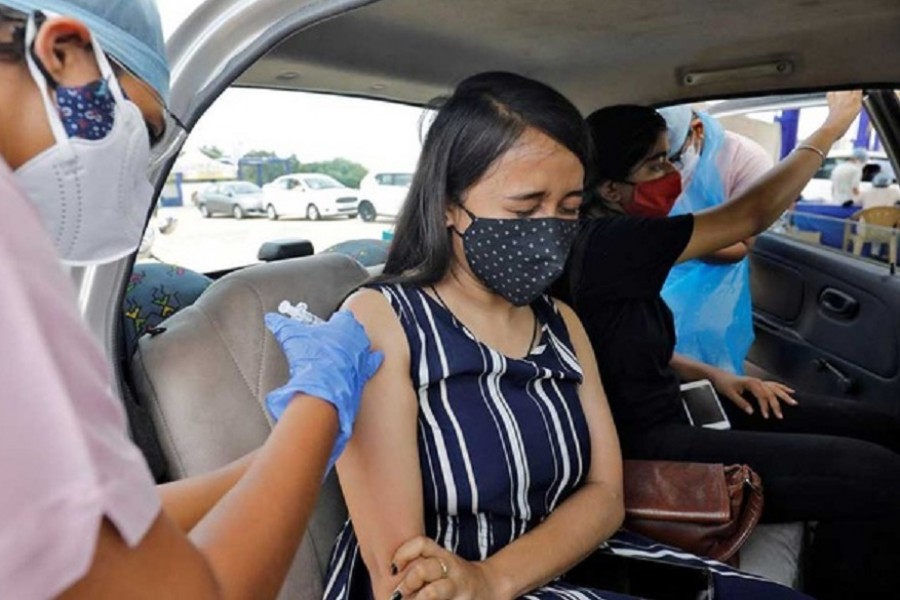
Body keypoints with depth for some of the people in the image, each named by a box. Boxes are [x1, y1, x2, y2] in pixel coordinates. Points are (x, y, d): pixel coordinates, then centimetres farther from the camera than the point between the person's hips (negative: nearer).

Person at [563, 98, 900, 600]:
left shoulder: (613, 246, 9)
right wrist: (831, 130, -3)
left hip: (665, 414, 10)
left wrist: (713, 376, 3)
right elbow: (751, 216, -17)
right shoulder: (609, 241, -22)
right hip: (645, 448, -10)